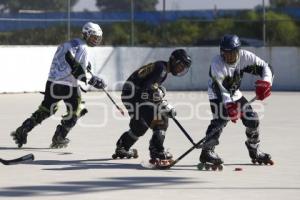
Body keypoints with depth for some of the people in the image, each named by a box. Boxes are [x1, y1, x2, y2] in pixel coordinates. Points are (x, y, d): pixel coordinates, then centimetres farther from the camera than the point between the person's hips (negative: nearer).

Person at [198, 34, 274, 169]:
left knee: (252, 119, 1)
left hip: (234, 94, 5)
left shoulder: (245, 57, -19)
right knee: (221, 119, -28)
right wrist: (229, 106, -52)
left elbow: (265, 67, -14)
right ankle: (207, 152, -26)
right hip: (218, 96, -5)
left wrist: (265, 83, -34)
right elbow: (219, 88, -39)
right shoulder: (217, 64, -32)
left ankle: (255, 152, 21)